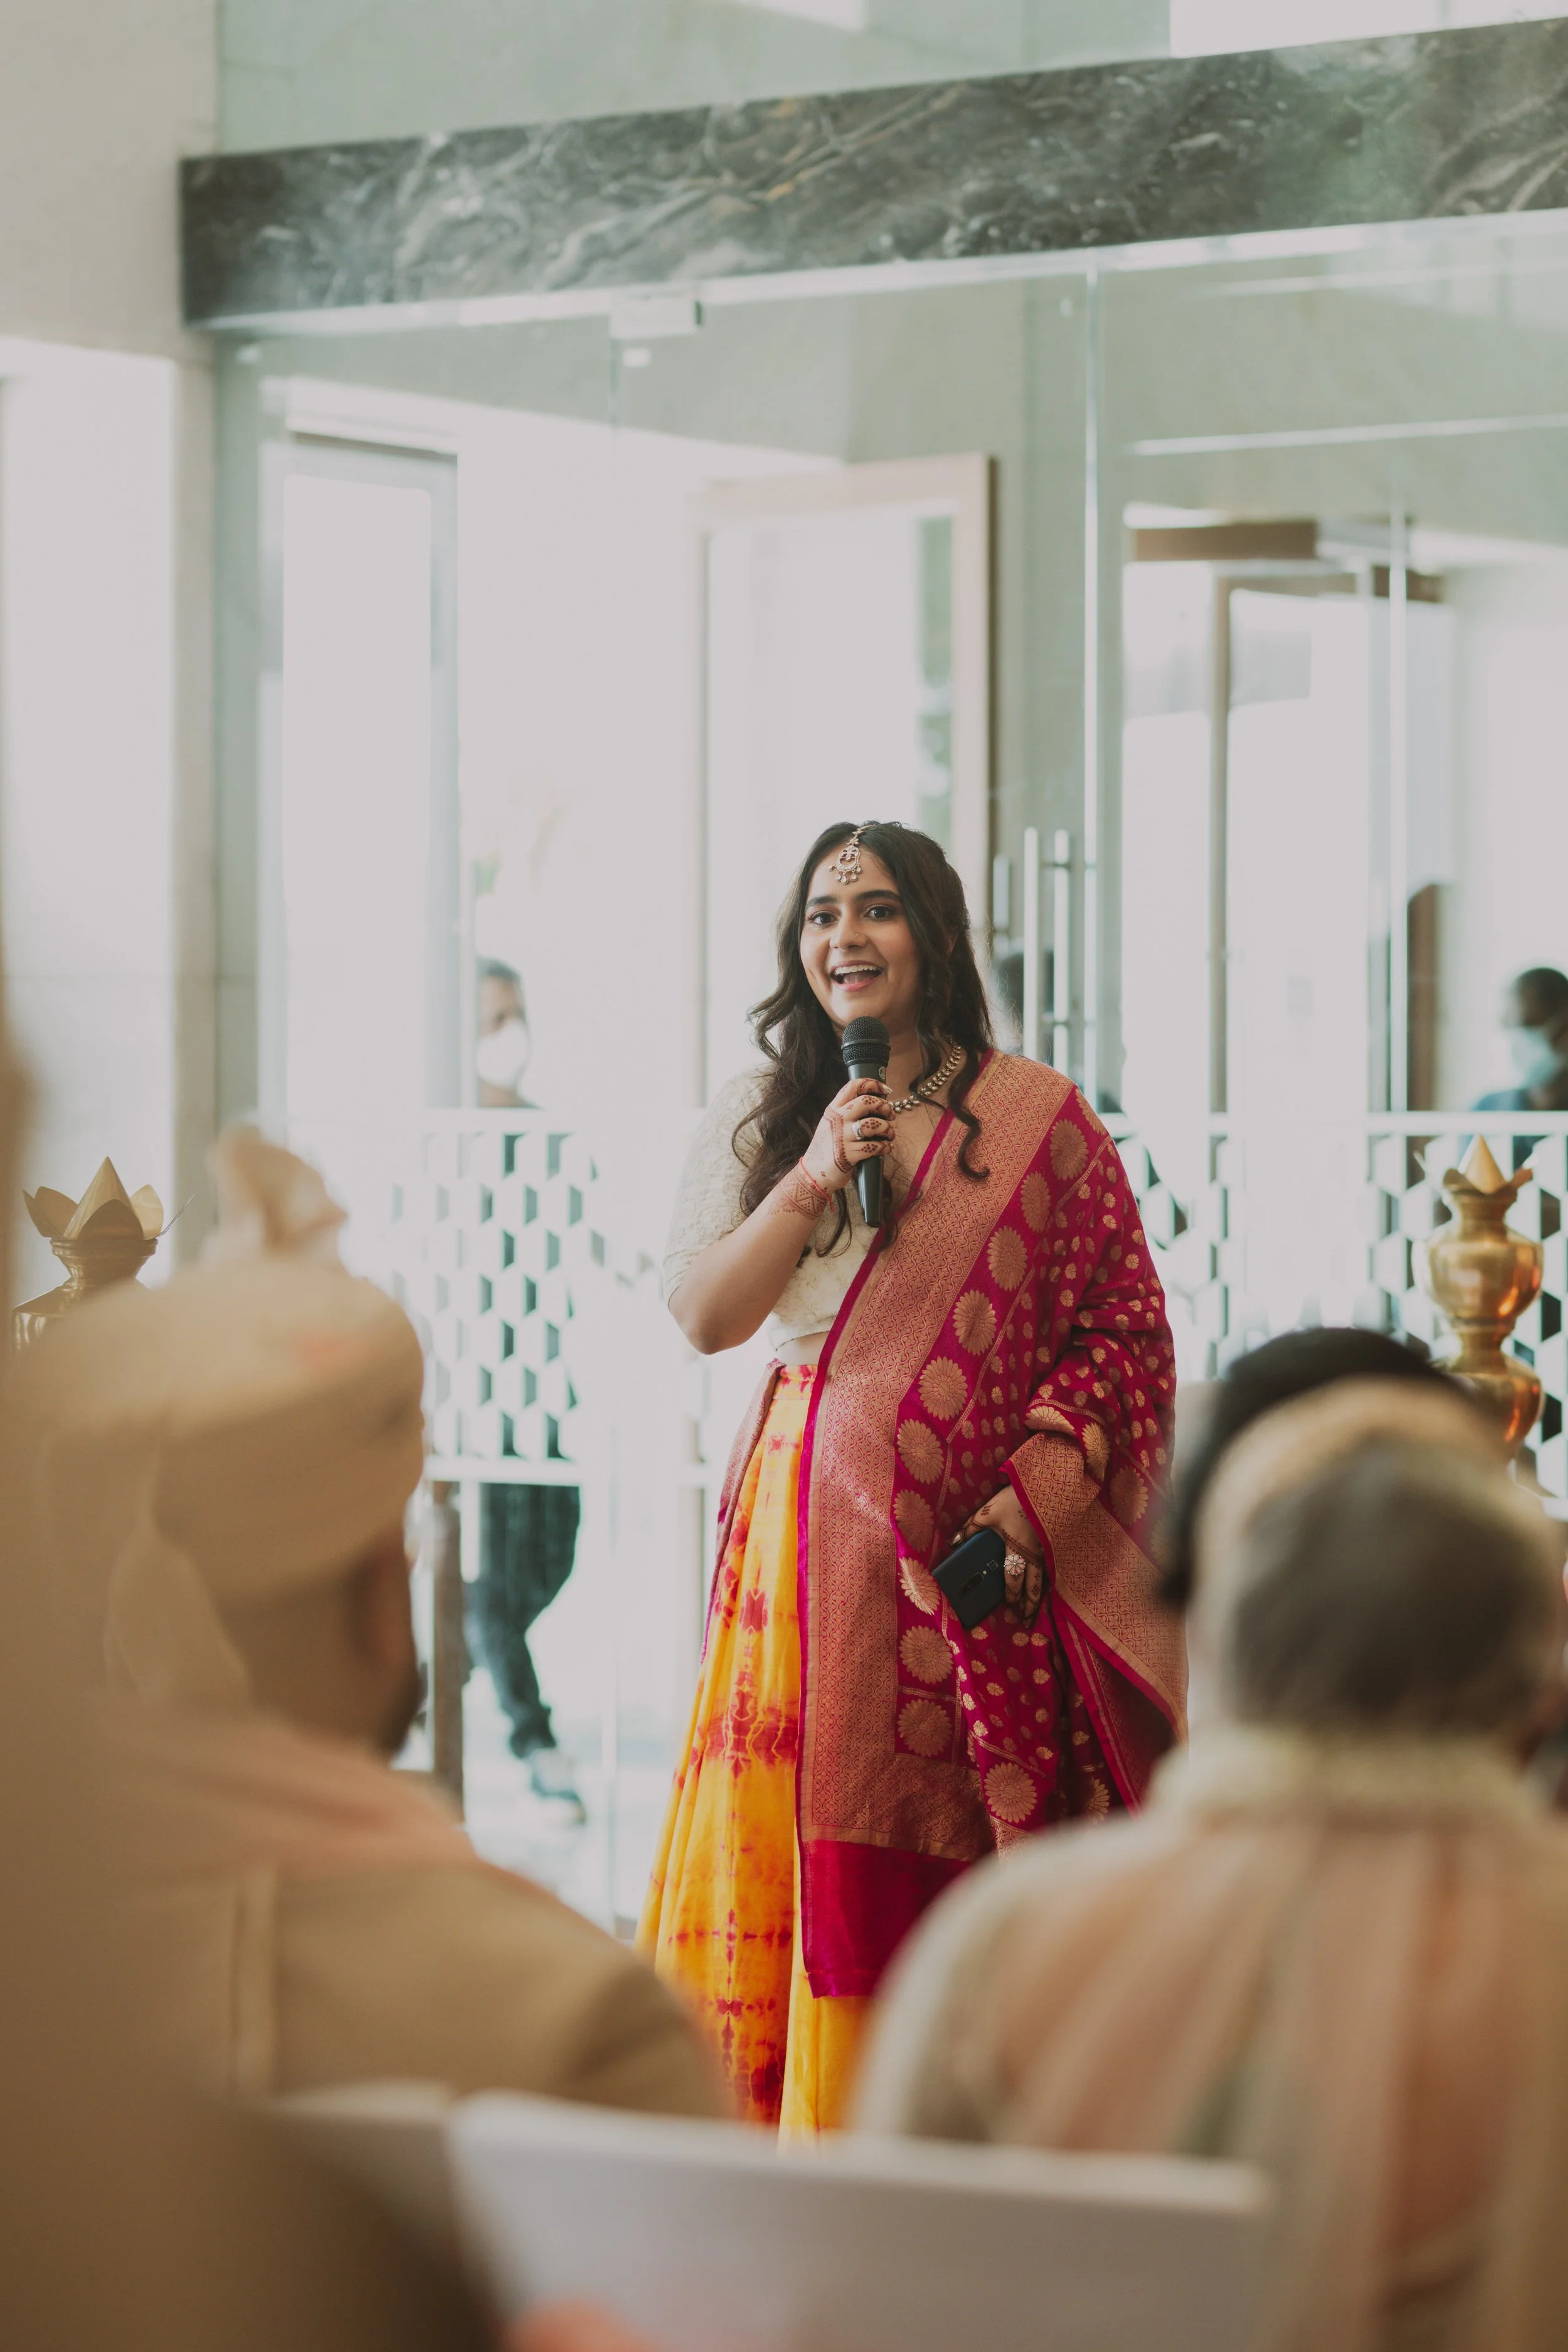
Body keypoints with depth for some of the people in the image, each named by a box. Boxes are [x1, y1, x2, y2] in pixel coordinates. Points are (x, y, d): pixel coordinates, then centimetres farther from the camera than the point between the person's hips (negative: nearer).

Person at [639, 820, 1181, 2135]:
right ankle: (805, 2129, 9)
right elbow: (702, 1316, 3)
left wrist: (1035, 1497, -12)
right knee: (810, 1854, 1)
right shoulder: (756, 1123, 12)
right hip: (811, 1525, 3)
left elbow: (1125, 1329, 0)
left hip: (982, 1545, -3)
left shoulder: (1038, 1117, 1)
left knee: (970, 1855, -4)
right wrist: (812, 1179, -10)